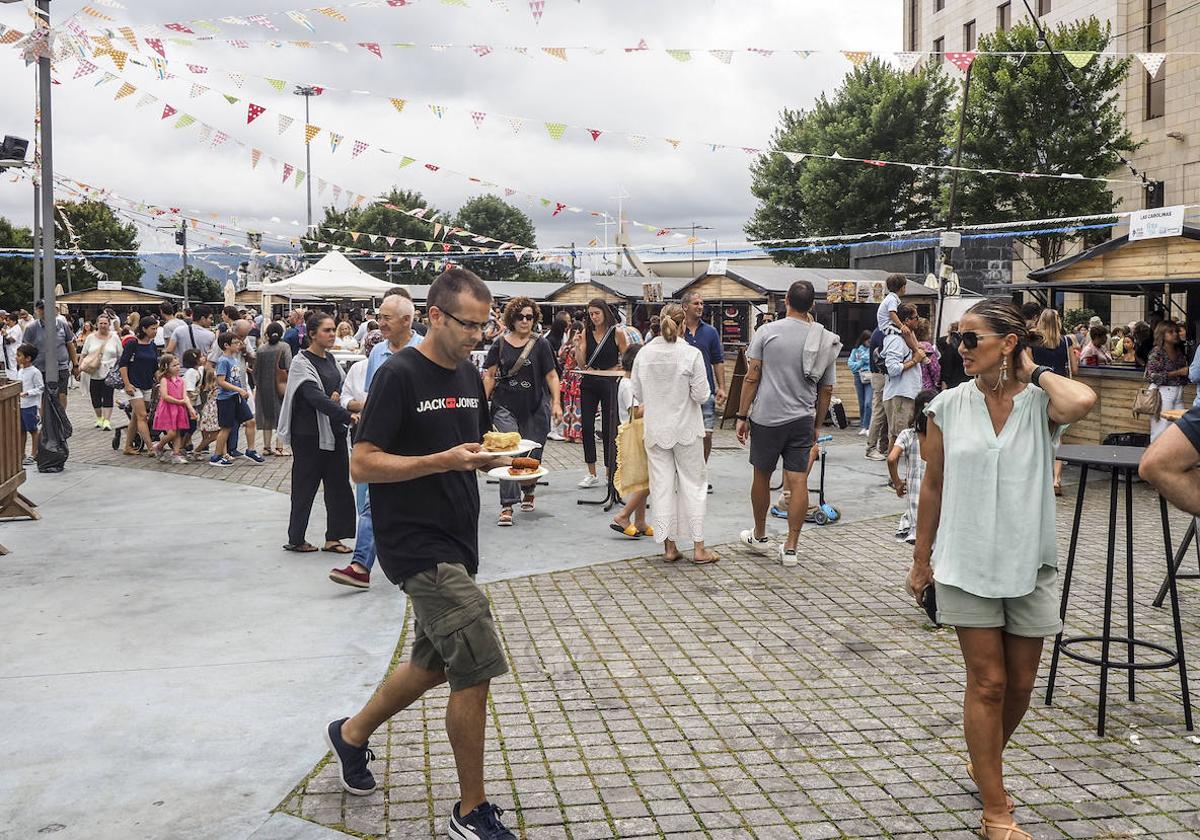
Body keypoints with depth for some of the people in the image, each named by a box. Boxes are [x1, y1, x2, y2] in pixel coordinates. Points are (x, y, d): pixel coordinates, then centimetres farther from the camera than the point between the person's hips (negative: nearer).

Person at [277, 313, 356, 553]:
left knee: (338, 483, 5)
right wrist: (347, 416, -32)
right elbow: (315, 396, -23)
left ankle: (333, 537, 12)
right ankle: (296, 539, 13)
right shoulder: (302, 362, -11)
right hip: (309, 433, -7)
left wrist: (337, 396, -7)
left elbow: (341, 387, 19)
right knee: (305, 486, 2)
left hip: (334, 430, 7)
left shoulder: (331, 360, 12)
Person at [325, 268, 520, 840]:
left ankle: (352, 734, 43)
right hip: (418, 545, -9)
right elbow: (362, 465, -16)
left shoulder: (470, 376, 10)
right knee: (475, 672, -9)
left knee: (434, 665, 20)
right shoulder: (400, 375, -14)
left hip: (455, 544, 9)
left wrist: (494, 455, -2)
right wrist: (445, 460, -25)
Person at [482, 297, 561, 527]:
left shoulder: (540, 344, 1)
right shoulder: (500, 344, 3)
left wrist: (556, 403, -7)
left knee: (532, 456, 8)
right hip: (506, 406, 0)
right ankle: (507, 507, -9)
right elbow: (489, 375, 7)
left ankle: (528, 492, 39)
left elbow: (551, 375, 2)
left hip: (535, 408, 1)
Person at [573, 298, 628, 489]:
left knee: (608, 429, 1)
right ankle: (591, 474, 10)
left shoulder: (617, 332, -5)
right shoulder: (586, 333, 5)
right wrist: (577, 346, -12)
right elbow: (582, 365, 1)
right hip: (589, 384, 4)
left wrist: (610, 371, -11)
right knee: (586, 427, 1)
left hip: (609, 384, -4)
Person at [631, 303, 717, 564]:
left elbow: (637, 394, 3)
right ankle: (698, 547, 9)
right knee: (693, 484, 8)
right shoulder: (691, 354, -15)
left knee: (662, 486, 9)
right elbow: (701, 395, -14)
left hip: (655, 430, 3)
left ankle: (669, 546, 12)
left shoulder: (644, 353, -4)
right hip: (685, 428, -3)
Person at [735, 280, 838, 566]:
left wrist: (743, 416, 0)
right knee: (798, 480, 3)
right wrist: (816, 424, 19)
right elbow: (827, 389, 8)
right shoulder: (826, 340, 3)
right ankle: (791, 548, 4)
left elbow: (752, 378, -7)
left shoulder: (767, 332, -6)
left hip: (767, 417, -2)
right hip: (803, 420, 2)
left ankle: (759, 536, 29)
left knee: (762, 476, 13)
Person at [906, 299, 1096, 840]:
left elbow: (1082, 401, -31)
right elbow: (933, 485, 4)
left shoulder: (1041, 403, -6)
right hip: (968, 564, -1)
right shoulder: (949, 406, -3)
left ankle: (985, 763, 40)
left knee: (1020, 684, 12)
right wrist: (921, 560, 6)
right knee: (987, 683, 1)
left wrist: (1034, 371, -13)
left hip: (1028, 563, 1)